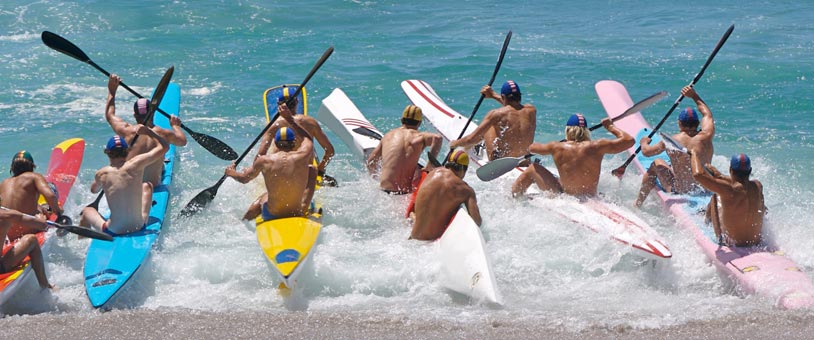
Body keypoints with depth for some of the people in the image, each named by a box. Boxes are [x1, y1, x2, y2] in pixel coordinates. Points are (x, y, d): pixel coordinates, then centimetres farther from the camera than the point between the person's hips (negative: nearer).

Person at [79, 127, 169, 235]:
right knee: (147, 186, 27)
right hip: (139, 227, 1)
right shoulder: (136, 165, -13)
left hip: (113, 232, -1)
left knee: (87, 211, 32)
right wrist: (147, 131, 8)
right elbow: (164, 146, -4)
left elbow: (94, 190, 16)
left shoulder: (102, 174, -9)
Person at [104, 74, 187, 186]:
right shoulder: (164, 134, -13)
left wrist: (112, 91, 17)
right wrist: (175, 125, 29)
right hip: (154, 184, 0)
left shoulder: (127, 132, -15)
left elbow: (109, 115, 6)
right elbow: (183, 141, 10)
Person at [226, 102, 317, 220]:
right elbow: (307, 138, 9)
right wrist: (290, 118, 18)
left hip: (271, 216, 1)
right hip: (299, 214, -1)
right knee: (311, 169, 15)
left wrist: (231, 172, 26)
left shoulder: (264, 161, -13)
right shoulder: (302, 157, -15)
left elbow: (244, 178, 5)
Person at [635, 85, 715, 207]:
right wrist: (695, 96, 25)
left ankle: (637, 205, 32)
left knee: (657, 164, 21)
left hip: (679, 191, -3)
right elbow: (707, 114, 12)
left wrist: (644, 143, 25)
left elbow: (646, 152, 2)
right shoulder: (706, 137, -11)